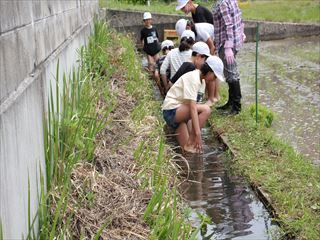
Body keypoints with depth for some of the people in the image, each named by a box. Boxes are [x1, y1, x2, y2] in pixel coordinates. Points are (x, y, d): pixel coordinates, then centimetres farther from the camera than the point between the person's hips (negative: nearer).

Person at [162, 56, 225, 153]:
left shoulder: (198, 78, 10)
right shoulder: (193, 78, -19)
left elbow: (192, 106, 11)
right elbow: (193, 108, -26)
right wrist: (198, 133, -30)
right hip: (171, 111, -9)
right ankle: (190, 143, -18)